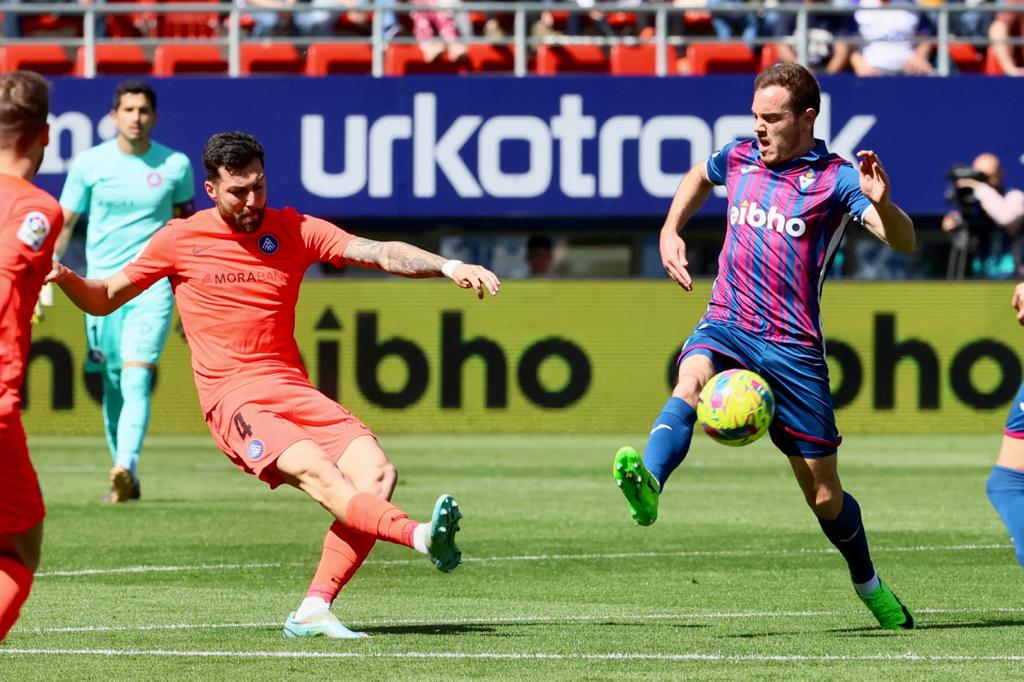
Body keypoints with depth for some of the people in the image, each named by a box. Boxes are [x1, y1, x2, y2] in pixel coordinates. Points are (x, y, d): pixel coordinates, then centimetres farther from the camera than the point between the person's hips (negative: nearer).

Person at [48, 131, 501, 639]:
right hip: (232, 400, -4)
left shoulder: (293, 230, 10)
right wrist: (64, 278, -9)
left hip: (291, 385, 4)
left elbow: (379, 253, 0)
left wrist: (449, 267, -15)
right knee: (314, 470, -31)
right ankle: (421, 536, -51)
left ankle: (313, 611, -22)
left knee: (377, 473, -19)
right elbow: (103, 301, 13)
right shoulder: (181, 240, 5)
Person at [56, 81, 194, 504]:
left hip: (153, 286, -2)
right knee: (112, 386, 6)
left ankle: (126, 468, -30)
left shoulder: (175, 165, 2)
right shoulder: (89, 163, 1)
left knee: (137, 380, -18)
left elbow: (186, 215, 20)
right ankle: (123, 479, 17)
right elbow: (63, 223, 6)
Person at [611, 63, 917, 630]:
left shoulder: (835, 178, -4)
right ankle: (647, 485, -60)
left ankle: (869, 586, 32)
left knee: (824, 496, 6)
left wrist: (881, 203, -34)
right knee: (692, 381, -36)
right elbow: (699, 178, 34)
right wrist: (670, 231, 19)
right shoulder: (738, 158, 9)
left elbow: (904, 242, -14)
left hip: (793, 348, -2)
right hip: (726, 327, 2)